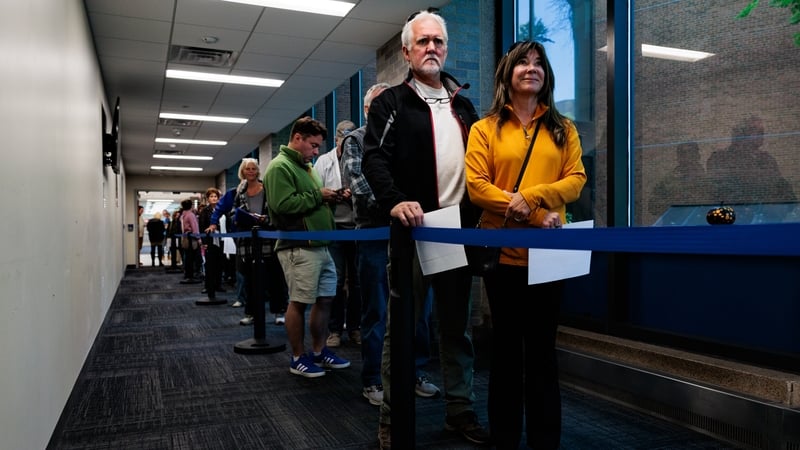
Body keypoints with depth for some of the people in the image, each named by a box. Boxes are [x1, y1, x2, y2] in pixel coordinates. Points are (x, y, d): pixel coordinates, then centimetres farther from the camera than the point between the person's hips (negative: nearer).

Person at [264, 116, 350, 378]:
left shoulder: (306, 167, 21)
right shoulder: (280, 166, -8)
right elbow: (283, 204, -21)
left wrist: (328, 198, 9)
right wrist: (318, 195, -13)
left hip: (320, 246, 9)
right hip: (298, 248, -9)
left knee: (325, 299, 11)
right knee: (299, 303, -1)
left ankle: (319, 352, 23)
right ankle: (298, 358, 11)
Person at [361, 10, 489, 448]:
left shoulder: (463, 106, 18)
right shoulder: (392, 103, 2)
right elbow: (374, 158, -12)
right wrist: (395, 200, -30)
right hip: (413, 231, -5)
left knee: (457, 327, 13)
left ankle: (460, 411, 25)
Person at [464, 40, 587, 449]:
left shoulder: (562, 128, 12)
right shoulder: (485, 128, 4)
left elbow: (576, 180, 2)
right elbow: (475, 185, -8)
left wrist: (527, 197, -15)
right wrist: (537, 216, -15)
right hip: (503, 249, -2)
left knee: (543, 346, 9)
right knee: (506, 343, 9)